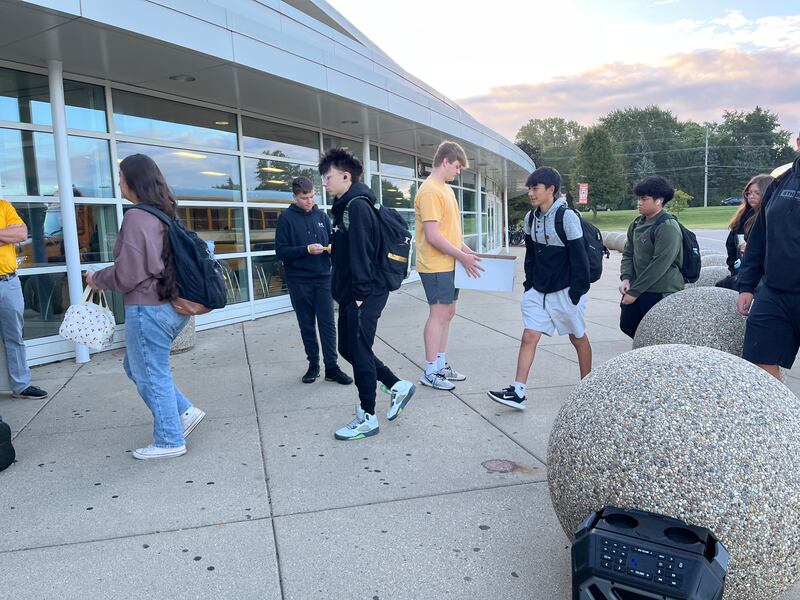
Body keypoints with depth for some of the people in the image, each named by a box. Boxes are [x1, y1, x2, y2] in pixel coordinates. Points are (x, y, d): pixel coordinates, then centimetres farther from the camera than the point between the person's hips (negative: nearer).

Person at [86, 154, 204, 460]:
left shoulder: (137, 218, -17)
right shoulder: (165, 214, 10)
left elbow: (127, 275, -18)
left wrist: (97, 279, 1)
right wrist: (104, 275, 20)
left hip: (148, 309, -9)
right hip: (172, 305, 9)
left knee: (151, 374, 5)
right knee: (136, 366, 23)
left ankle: (169, 441, 17)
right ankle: (184, 411, 22)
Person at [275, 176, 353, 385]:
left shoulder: (322, 216, 9)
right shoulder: (286, 218, -2)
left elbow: (331, 241, 17)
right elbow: (281, 251, -7)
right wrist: (306, 249, -19)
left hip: (323, 278, 2)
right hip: (299, 281, -2)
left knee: (327, 324, 0)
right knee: (307, 325, 8)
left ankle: (331, 367, 5)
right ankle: (313, 365, 20)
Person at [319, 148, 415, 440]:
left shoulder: (357, 206, -14)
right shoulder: (345, 206, 16)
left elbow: (361, 252, -20)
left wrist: (360, 293, -21)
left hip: (363, 295, -10)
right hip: (350, 294, 10)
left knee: (359, 353, -2)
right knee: (348, 348, 16)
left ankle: (367, 418, 12)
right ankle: (398, 386, 26)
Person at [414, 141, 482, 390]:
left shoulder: (446, 189, 15)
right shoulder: (430, 191, -17)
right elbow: (433, 236, -22)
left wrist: (465, 249, 11)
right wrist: (462, 257, -16)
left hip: (449, 265, 10)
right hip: (436, 266, -10)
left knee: (447, 313, 14)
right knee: (438, 315, -4)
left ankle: (441, 364, 24)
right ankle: (430, 372, 6)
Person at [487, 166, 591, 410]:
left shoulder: (567, 217, -15)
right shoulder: (530, 218, 5)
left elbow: (579, 257, -15)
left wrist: (577, 291, -16)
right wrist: (529, 285, 10)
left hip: (565, 291, -6)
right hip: (538, 291, 6)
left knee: (578, 338, 11)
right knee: (529, 337, -2)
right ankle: (517, 392, -1)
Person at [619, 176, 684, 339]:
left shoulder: (668, 227, -17)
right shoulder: (637, 224, 7)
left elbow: (659, 265, -22)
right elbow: (628, 253, 13)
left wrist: (634, 291, -20)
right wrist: (626, 278, -5)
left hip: (661, 293, -8)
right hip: (636, 289, 8)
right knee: (627, 325, 16)